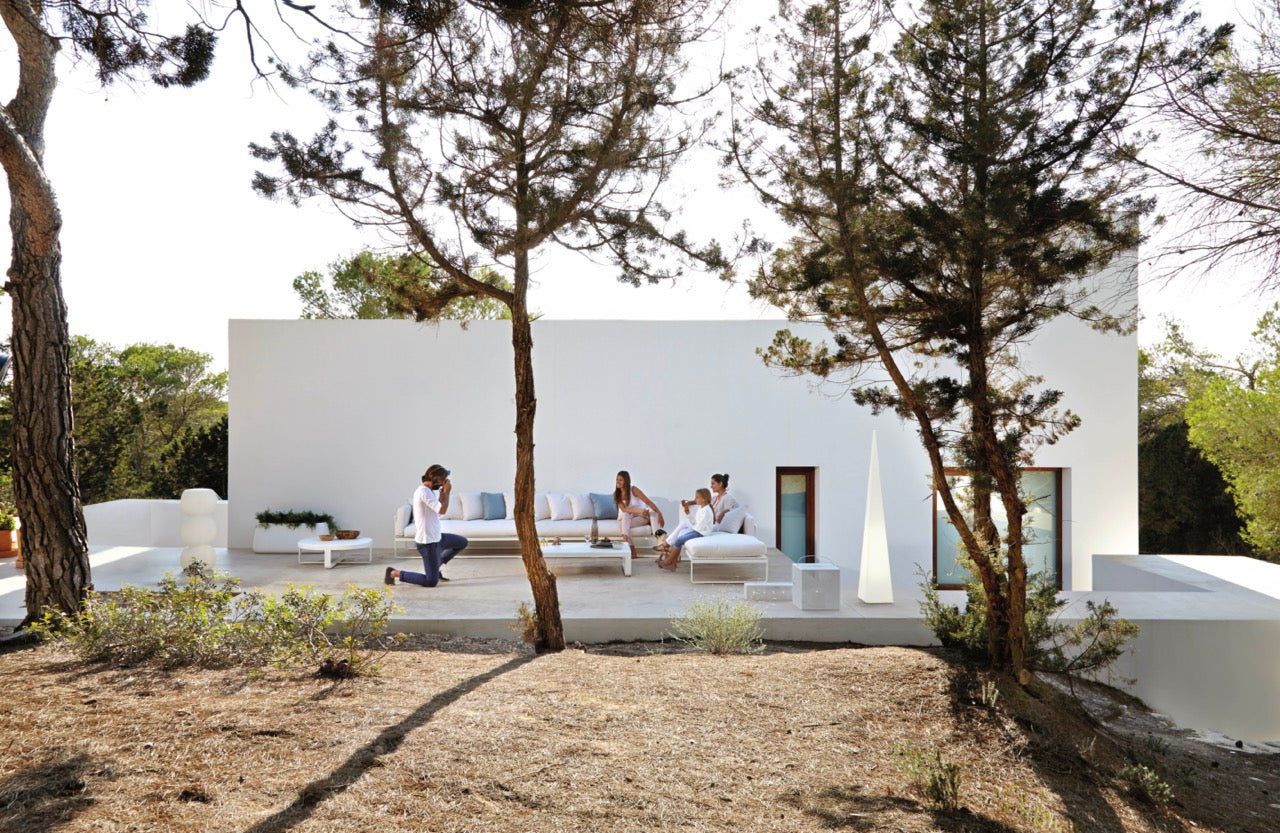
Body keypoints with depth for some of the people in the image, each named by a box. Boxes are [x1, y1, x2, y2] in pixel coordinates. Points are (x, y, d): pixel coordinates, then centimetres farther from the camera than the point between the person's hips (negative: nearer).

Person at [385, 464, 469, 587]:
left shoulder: (428, 491, 9)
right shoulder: (423, 491, -22)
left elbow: (439, 507, 18)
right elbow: (442, 510, -27)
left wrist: (443, 491, 7)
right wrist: (447, 491, -14)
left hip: (435, 538, 10)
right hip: (428, 542, -10)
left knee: (462, 542, 25)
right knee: (431, 582, -8)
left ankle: (435, 567, 25)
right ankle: (394, 573, 2)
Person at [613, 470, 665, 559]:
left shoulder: (633, 490, -16)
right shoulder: (616, 494, -7)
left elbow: (648, 502, -20)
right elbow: (623, 509, -18)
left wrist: (659, 514, -31)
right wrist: (638, 511, -34)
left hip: (641, 517, -3)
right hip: (626, 518, 3)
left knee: (623, 525, -29)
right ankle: (632, 549, -33)